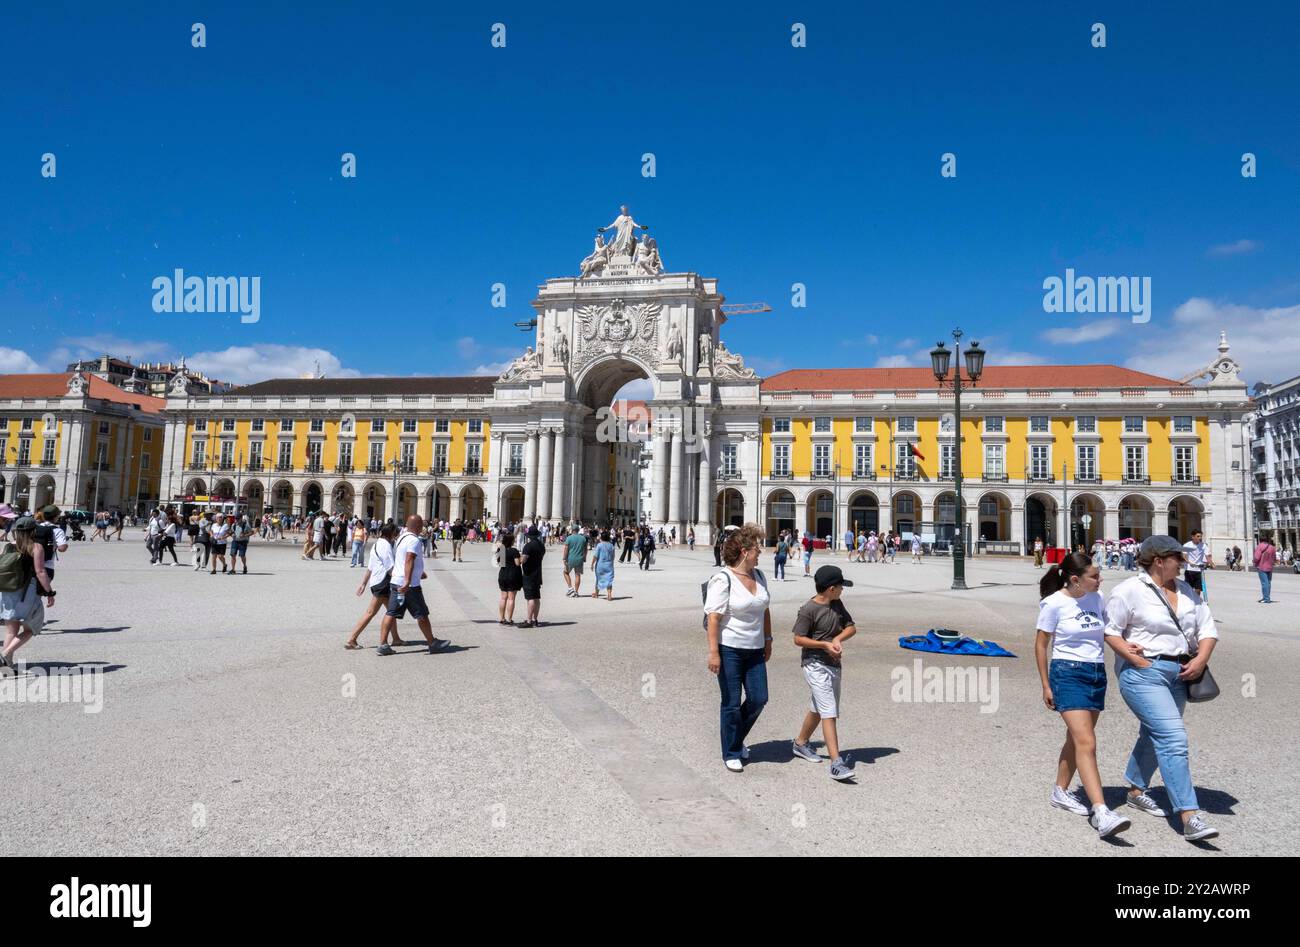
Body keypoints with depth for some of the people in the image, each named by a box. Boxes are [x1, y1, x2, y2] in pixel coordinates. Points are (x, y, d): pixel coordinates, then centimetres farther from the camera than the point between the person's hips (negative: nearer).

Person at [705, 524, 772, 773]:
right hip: (729, 649, -7)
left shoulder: (759, 576, 7)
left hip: (754, 650, 7)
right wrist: (713, 652, -22)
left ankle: (737, 740, 30)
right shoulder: (723, 579, -16)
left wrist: (767, 640, 17)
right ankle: (731, 754, 19)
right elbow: (713, 617, -19)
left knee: (759, 698, 6)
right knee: (732, 702, 3)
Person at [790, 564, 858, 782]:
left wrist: (837, 639, -10)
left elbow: (851, 627, 9)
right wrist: (825, 644, -22)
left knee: (818, 709, 20)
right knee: (829, 712, -13)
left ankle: (800, 743, 39)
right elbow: (798, 639, -15)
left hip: (834, 664, 8)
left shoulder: (837, 605, 7)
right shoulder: (808, 609, -16)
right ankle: (836, 763, -15)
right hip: (815, 665, -8)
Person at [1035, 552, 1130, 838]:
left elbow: (1108, 632, 18)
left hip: (1097, 674, 6)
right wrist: (1046, 686, -3)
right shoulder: (1055, 603, -10)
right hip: (1068, 673, -6)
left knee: (1076, 739, 15)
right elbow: (1041, 645, -3)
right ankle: (1101, 813, -19)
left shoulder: (1096, 599, 5)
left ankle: (1060, 791, 32)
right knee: (1086, 743, -14)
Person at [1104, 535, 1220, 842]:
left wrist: (1200, 659, -6)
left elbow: (1207, 628, 11)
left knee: (1155, 735, 20)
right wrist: (1138, 660, -17)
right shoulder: (1130, 590, -10)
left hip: (1179, 675, 8)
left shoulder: (1186, 591, 11)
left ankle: (1136, 791, 40)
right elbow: (1109, 629, -12)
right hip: (1144, 675, -8)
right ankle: (1189, 818, -14)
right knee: (1173, 739, -16)